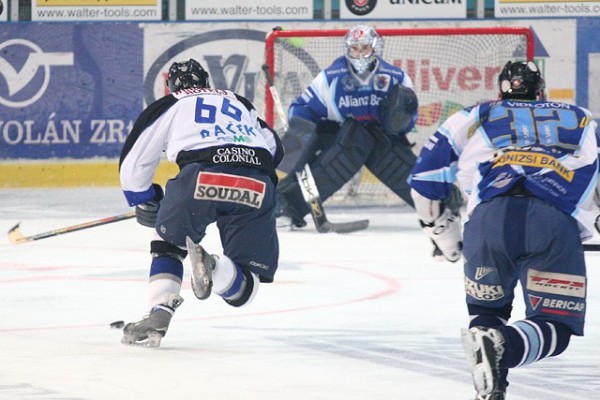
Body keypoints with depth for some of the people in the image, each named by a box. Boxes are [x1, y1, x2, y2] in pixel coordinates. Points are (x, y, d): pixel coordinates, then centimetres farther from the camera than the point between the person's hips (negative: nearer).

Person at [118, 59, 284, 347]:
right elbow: (275, 148, 36)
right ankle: (214, 269, -24)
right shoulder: (240, 104, 36)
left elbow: (133, 165, 23)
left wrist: (145, 203, 40)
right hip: (256, 188, 2)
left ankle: (159, 314, 8)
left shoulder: (167, 106, 25)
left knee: (169, 240, 28)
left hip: (202, 174, -2)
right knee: (243, 288, 10)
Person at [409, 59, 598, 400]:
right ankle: (502, 347, -25)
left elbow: (425, 178, 28)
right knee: (555, 328, 7)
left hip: (489, 217, 1)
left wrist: (443, 231, 42)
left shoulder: (473, 119, 31)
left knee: (487, 311, 24)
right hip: (558, 224, -1)